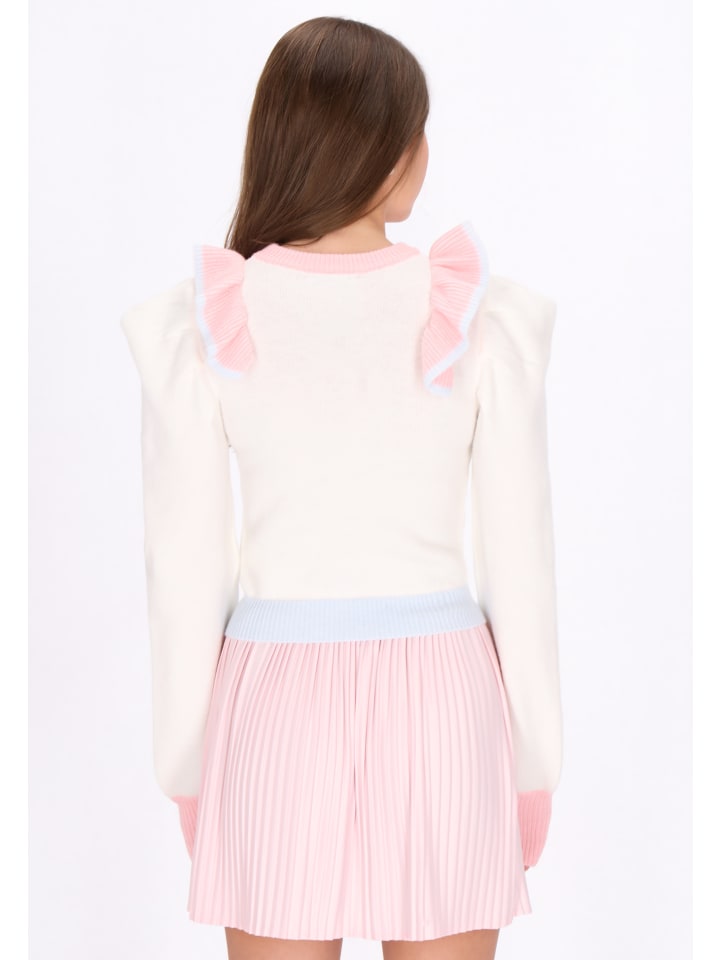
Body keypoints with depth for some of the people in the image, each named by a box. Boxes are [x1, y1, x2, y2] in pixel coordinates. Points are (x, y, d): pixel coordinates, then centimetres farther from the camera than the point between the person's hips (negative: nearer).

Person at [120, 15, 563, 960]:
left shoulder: (202, 325, -7)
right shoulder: (484, 317, -8)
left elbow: (186, 569, -4)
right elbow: (520, 559, -4)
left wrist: (188, 773, 8)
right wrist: (535, 766, 9)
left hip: (277, 711, 0)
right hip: (440, 707, 0)